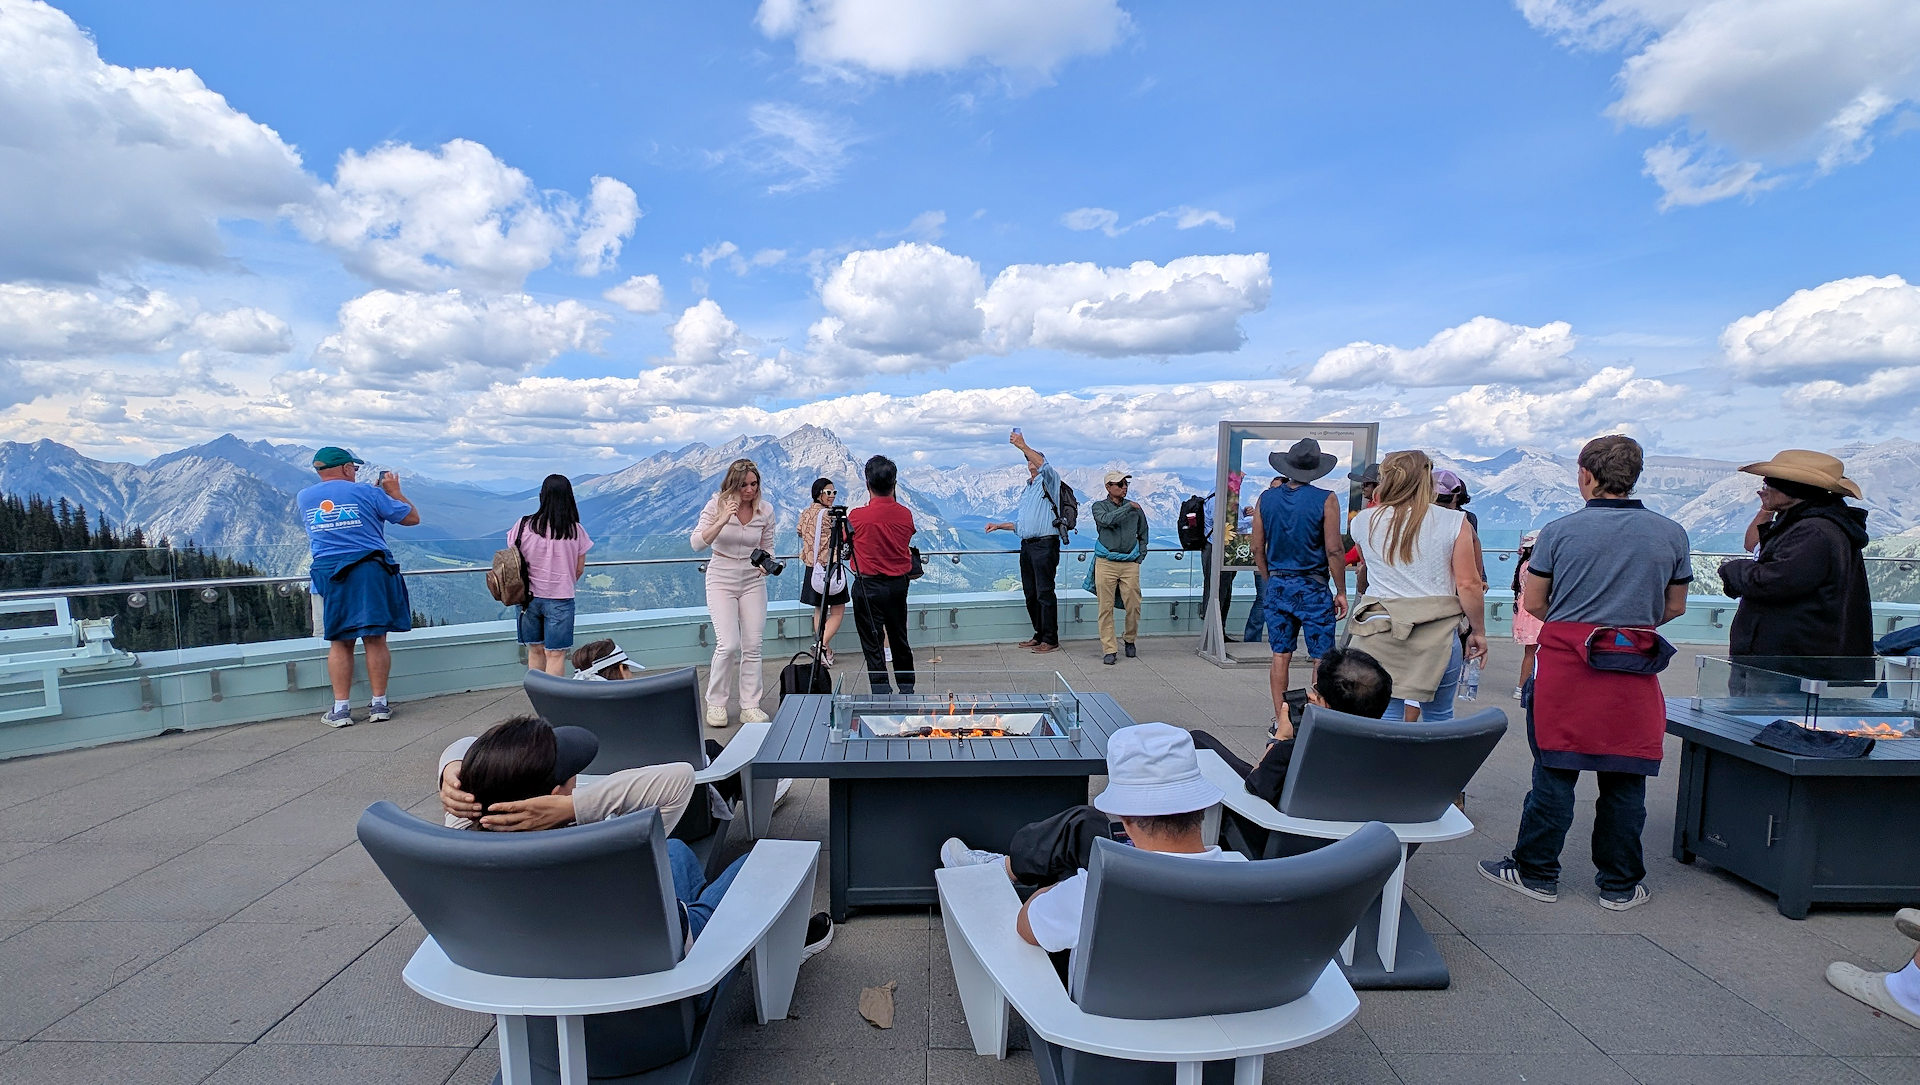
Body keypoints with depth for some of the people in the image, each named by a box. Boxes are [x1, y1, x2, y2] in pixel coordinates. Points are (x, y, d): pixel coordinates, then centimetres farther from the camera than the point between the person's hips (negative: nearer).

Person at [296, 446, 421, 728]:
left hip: (329, 575, 3)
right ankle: (379, 705, 6)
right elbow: (412, 518, 2)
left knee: (339, 643, 9)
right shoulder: (366, 493, -4)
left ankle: (341, 709, 9)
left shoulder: (303, 498, 9)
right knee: (375, 640, 2)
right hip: (371, 572, -3)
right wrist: (394, 491, 17)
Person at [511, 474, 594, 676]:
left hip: (529, 597, 2)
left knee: (535, 651, 17)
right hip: (560, 600, -2)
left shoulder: (524, 526, -7)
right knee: (555, 655, 3)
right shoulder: (576, 530, -9)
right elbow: (579, 570, 0)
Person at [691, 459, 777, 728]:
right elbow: (697, 543, -15)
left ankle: (750, 706, 13)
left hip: (753, 580, 3)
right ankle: (716, 703, 7)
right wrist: (722, 521, -27)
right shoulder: (717, 505, -8)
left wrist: (767, 563, -10)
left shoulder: (765, 510, -1)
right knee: (728, 644, -13)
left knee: (752, 646, 1)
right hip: (722, 579, -3)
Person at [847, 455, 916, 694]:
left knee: (873, 642, 4)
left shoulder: (857, 516, -15)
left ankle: (881, 692, 5)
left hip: (868, 586, -4)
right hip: (899, 583, 4)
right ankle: (907, 688, 30)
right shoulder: (905, 515, -5)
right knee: (899, 638, 18)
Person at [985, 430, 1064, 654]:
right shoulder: (1026, 490, 24)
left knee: (1045, 592, -8)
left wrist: (1023, 446, -28)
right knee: (1030, 593, 10)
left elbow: (1045, 466, -24)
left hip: (1045, 544, -8)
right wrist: (998, 526, 22)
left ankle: (1051, 640, -3)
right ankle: (1039, 635, 19)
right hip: (1027, 545, 9)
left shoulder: (1048, 481, 1)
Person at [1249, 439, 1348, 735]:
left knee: (1281, 655, 10)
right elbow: (1333, 550, -11)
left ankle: (1281, 721, 15)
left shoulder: (1267, 498, 2)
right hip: (1313, 588, -4)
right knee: (1323, 658, 5)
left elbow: (1258, 548, 6)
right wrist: (1341, 592, -3)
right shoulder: (1325, 500, -10)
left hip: (1277, 585, 4)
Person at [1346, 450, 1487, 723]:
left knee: (1385, 717, 6)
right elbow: (1468, 585, -5)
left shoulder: (1364, 521, 2)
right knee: (1439, 719, 15)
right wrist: (1478, 631, 6)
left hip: (1380, 631, 0)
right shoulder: (1454, 522, -2)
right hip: (1438, 633, 0)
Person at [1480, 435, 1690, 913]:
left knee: (1554, 770, 5)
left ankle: (1536, 872, 14)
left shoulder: (1559, 530, -5)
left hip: (1565, 662, -2)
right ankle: (1620, 884, 21)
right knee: (1625, 777, 10)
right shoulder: (1671, 533, 4)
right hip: (1634, 671, 3)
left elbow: (1532, 602, -1)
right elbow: (1675, 607, 12)